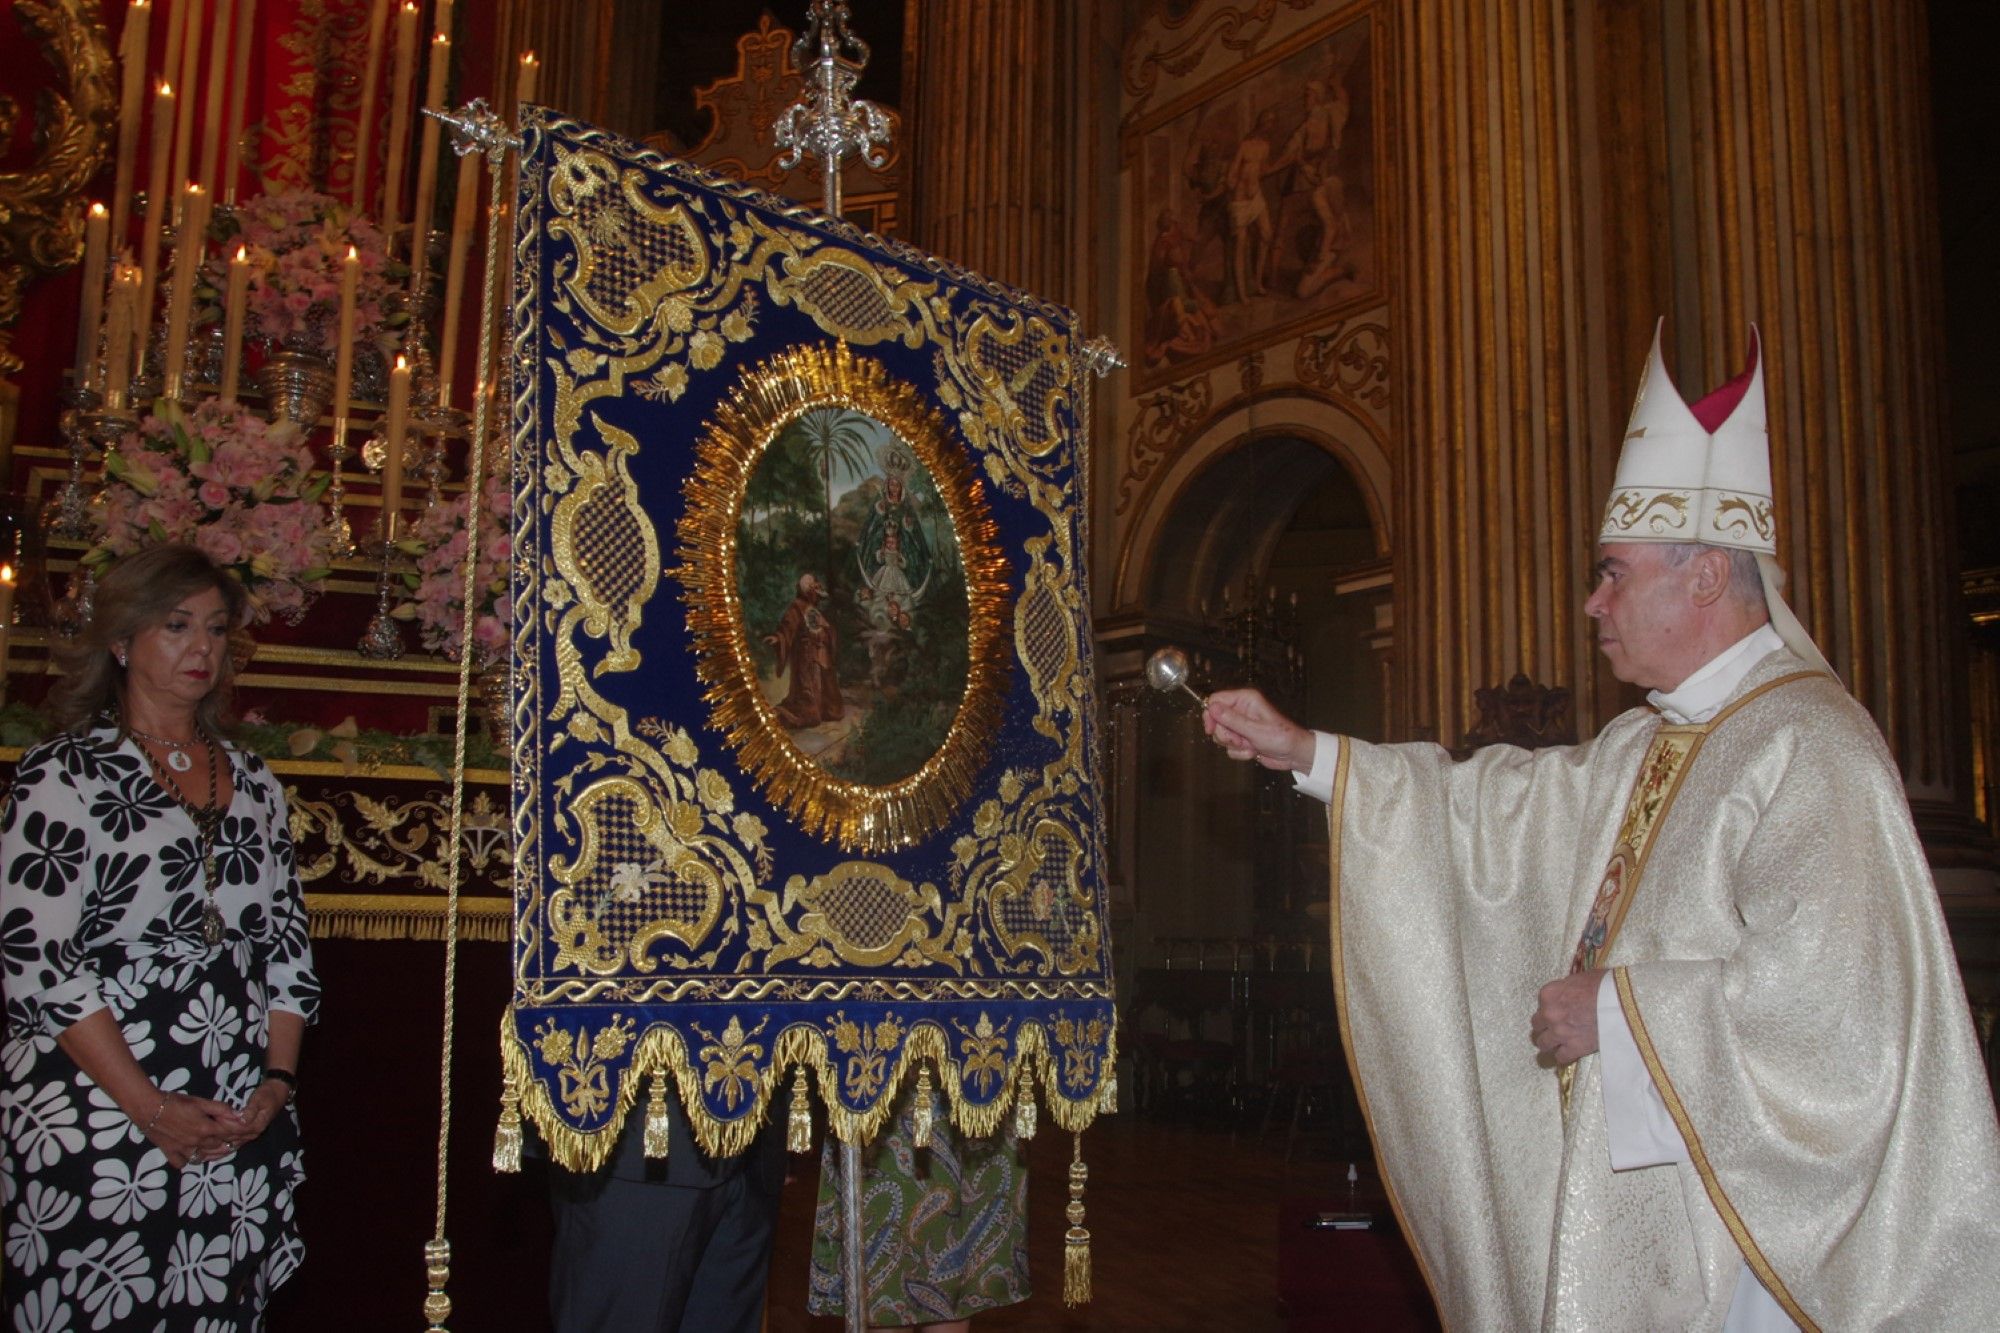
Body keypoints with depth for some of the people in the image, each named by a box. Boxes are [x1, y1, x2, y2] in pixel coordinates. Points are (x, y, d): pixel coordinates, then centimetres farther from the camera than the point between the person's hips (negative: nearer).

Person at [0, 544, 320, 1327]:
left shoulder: (252, 782, 12)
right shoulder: (65, 775, -3)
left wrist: (278, 1080, -1)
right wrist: (152, 1108, -13)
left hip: (242, 1130, 4)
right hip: (96, 1127, -4)